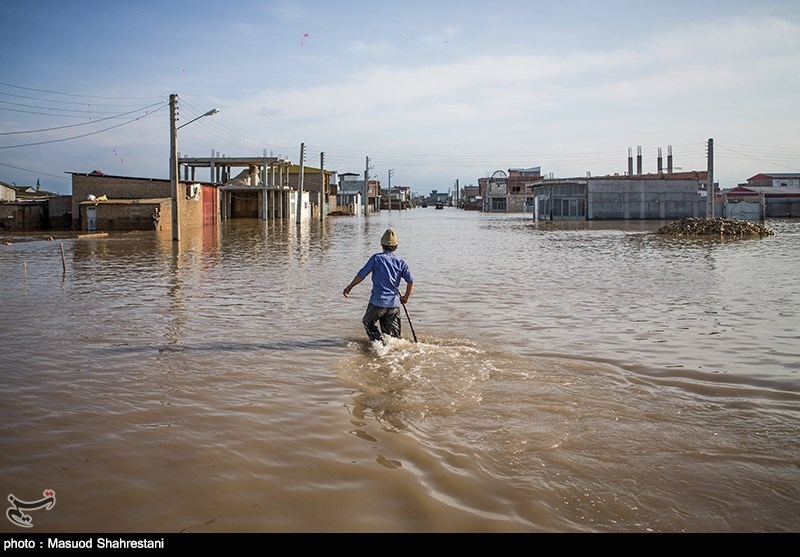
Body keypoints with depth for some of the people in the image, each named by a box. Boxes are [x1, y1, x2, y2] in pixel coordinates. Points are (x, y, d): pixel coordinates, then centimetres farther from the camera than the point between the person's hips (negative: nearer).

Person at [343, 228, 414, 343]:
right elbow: (410, 281, -1)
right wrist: (406, 298, 13)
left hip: (377, 301, -3)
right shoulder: (401, 262, 5)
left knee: (368, 323, 19)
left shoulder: (376, 258, -4)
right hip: (394, 303, 3)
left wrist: (349, 287, 9)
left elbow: (361, 275, -3)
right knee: (393, 335, 14)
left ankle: (380, 342, 0)